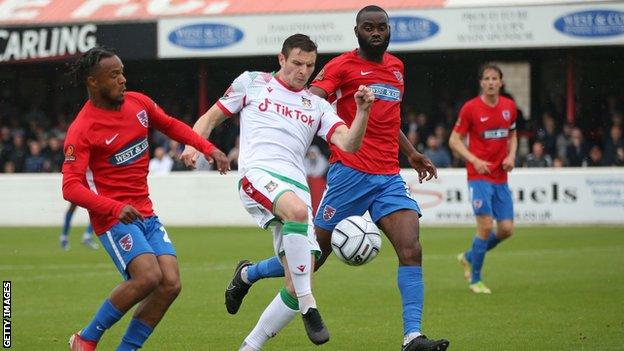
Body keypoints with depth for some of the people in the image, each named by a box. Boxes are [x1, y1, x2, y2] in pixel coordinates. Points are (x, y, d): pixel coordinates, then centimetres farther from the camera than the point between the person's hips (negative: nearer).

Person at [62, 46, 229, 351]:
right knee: (148, 276, -25)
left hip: (145, 215, 7)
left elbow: (170, 125, 25)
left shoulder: (138, 103, 5)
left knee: (170, 284, -8)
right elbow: (71, 187, -22)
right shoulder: (82, 131, -15)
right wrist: (116, 208, -35)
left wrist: (209, 149, 13)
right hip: (114, 219, -7)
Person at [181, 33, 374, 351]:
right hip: (258, 175, -5)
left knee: (298, 287, -7)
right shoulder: (252, 83, 17)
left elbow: (348, 144, 8)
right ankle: (309, 308, -34)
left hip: (297, 186, 5)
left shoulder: (318, 106, 22)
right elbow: (211, 117, 21)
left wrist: (362, 112, -10)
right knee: (297, 210, -40)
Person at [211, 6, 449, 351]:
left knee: (411, 251, -12)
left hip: (389, 177, 6)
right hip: (351, 173, -6)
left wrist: (411, 153, 31)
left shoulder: (396, 67, 18)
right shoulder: (343, 66, -4)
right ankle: (248, 274, 27)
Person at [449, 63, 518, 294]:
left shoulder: (509, 106, 7)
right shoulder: (470, 108, -8)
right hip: (479, 176, -5)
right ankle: (475, 280, 3)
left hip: (501, 178, 5)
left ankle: (469, 257, 26)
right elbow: (454, 140, -4)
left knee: (506, 229, 1)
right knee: (486, 226, -13)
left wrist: (511, 156, 1)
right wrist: (474, 160, -17)